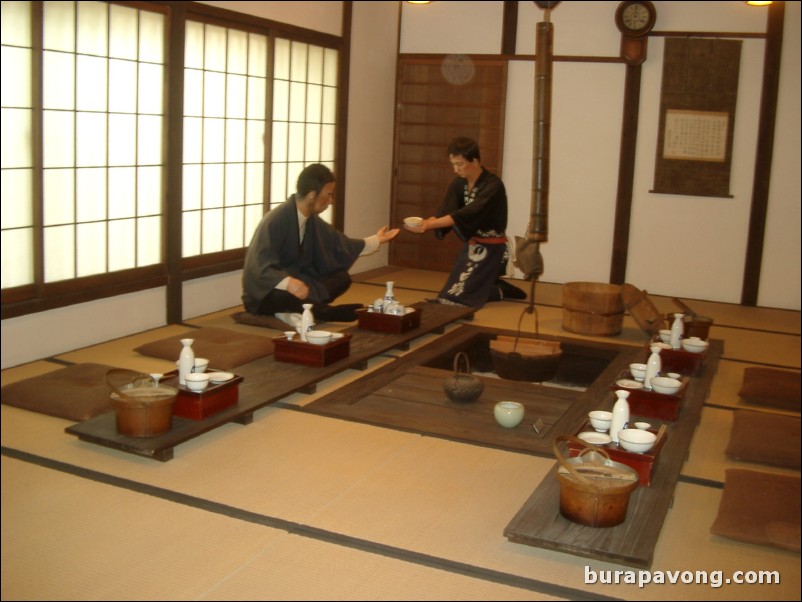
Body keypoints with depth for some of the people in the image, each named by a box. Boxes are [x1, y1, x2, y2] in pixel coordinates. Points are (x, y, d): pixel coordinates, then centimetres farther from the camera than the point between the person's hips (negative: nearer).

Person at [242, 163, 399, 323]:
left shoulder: (311, 220, 1)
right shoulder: (274, 221, -23)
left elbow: (340, 243, 18)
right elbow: (259, 267, -28)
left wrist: (375, 240, 23)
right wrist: (287, 282, -46)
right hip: (265, 294, -9)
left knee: (342, 279, -5)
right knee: (290, 296, -42)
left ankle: (295, 310, -20)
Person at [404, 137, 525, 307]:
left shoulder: (493, 186, -23)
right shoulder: (459, 184, 0)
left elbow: (468, 214, -34)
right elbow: (445, 211, -12)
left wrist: (430, 224, -41)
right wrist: (424, 223, -35)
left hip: (490, 248, -8)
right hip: (471, 245, 8)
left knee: (456, 296, -12)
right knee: (453, 290, 17)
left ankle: (501, 291, 10)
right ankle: (498, 287, 33)